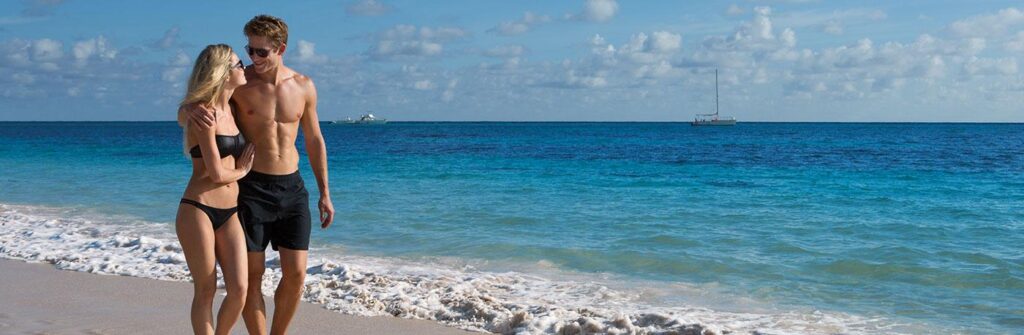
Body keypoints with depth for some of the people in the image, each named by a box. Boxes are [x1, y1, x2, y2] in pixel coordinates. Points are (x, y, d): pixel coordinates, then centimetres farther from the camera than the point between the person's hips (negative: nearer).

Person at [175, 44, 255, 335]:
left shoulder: (229, 108, 11)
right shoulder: (203, 113, -12)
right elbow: (217, 173, -15)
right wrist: (240, 171, 4)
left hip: (229, 214, 7)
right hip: (197, 211, -7)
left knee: (239, 288, -2)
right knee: (205, 291, 2)